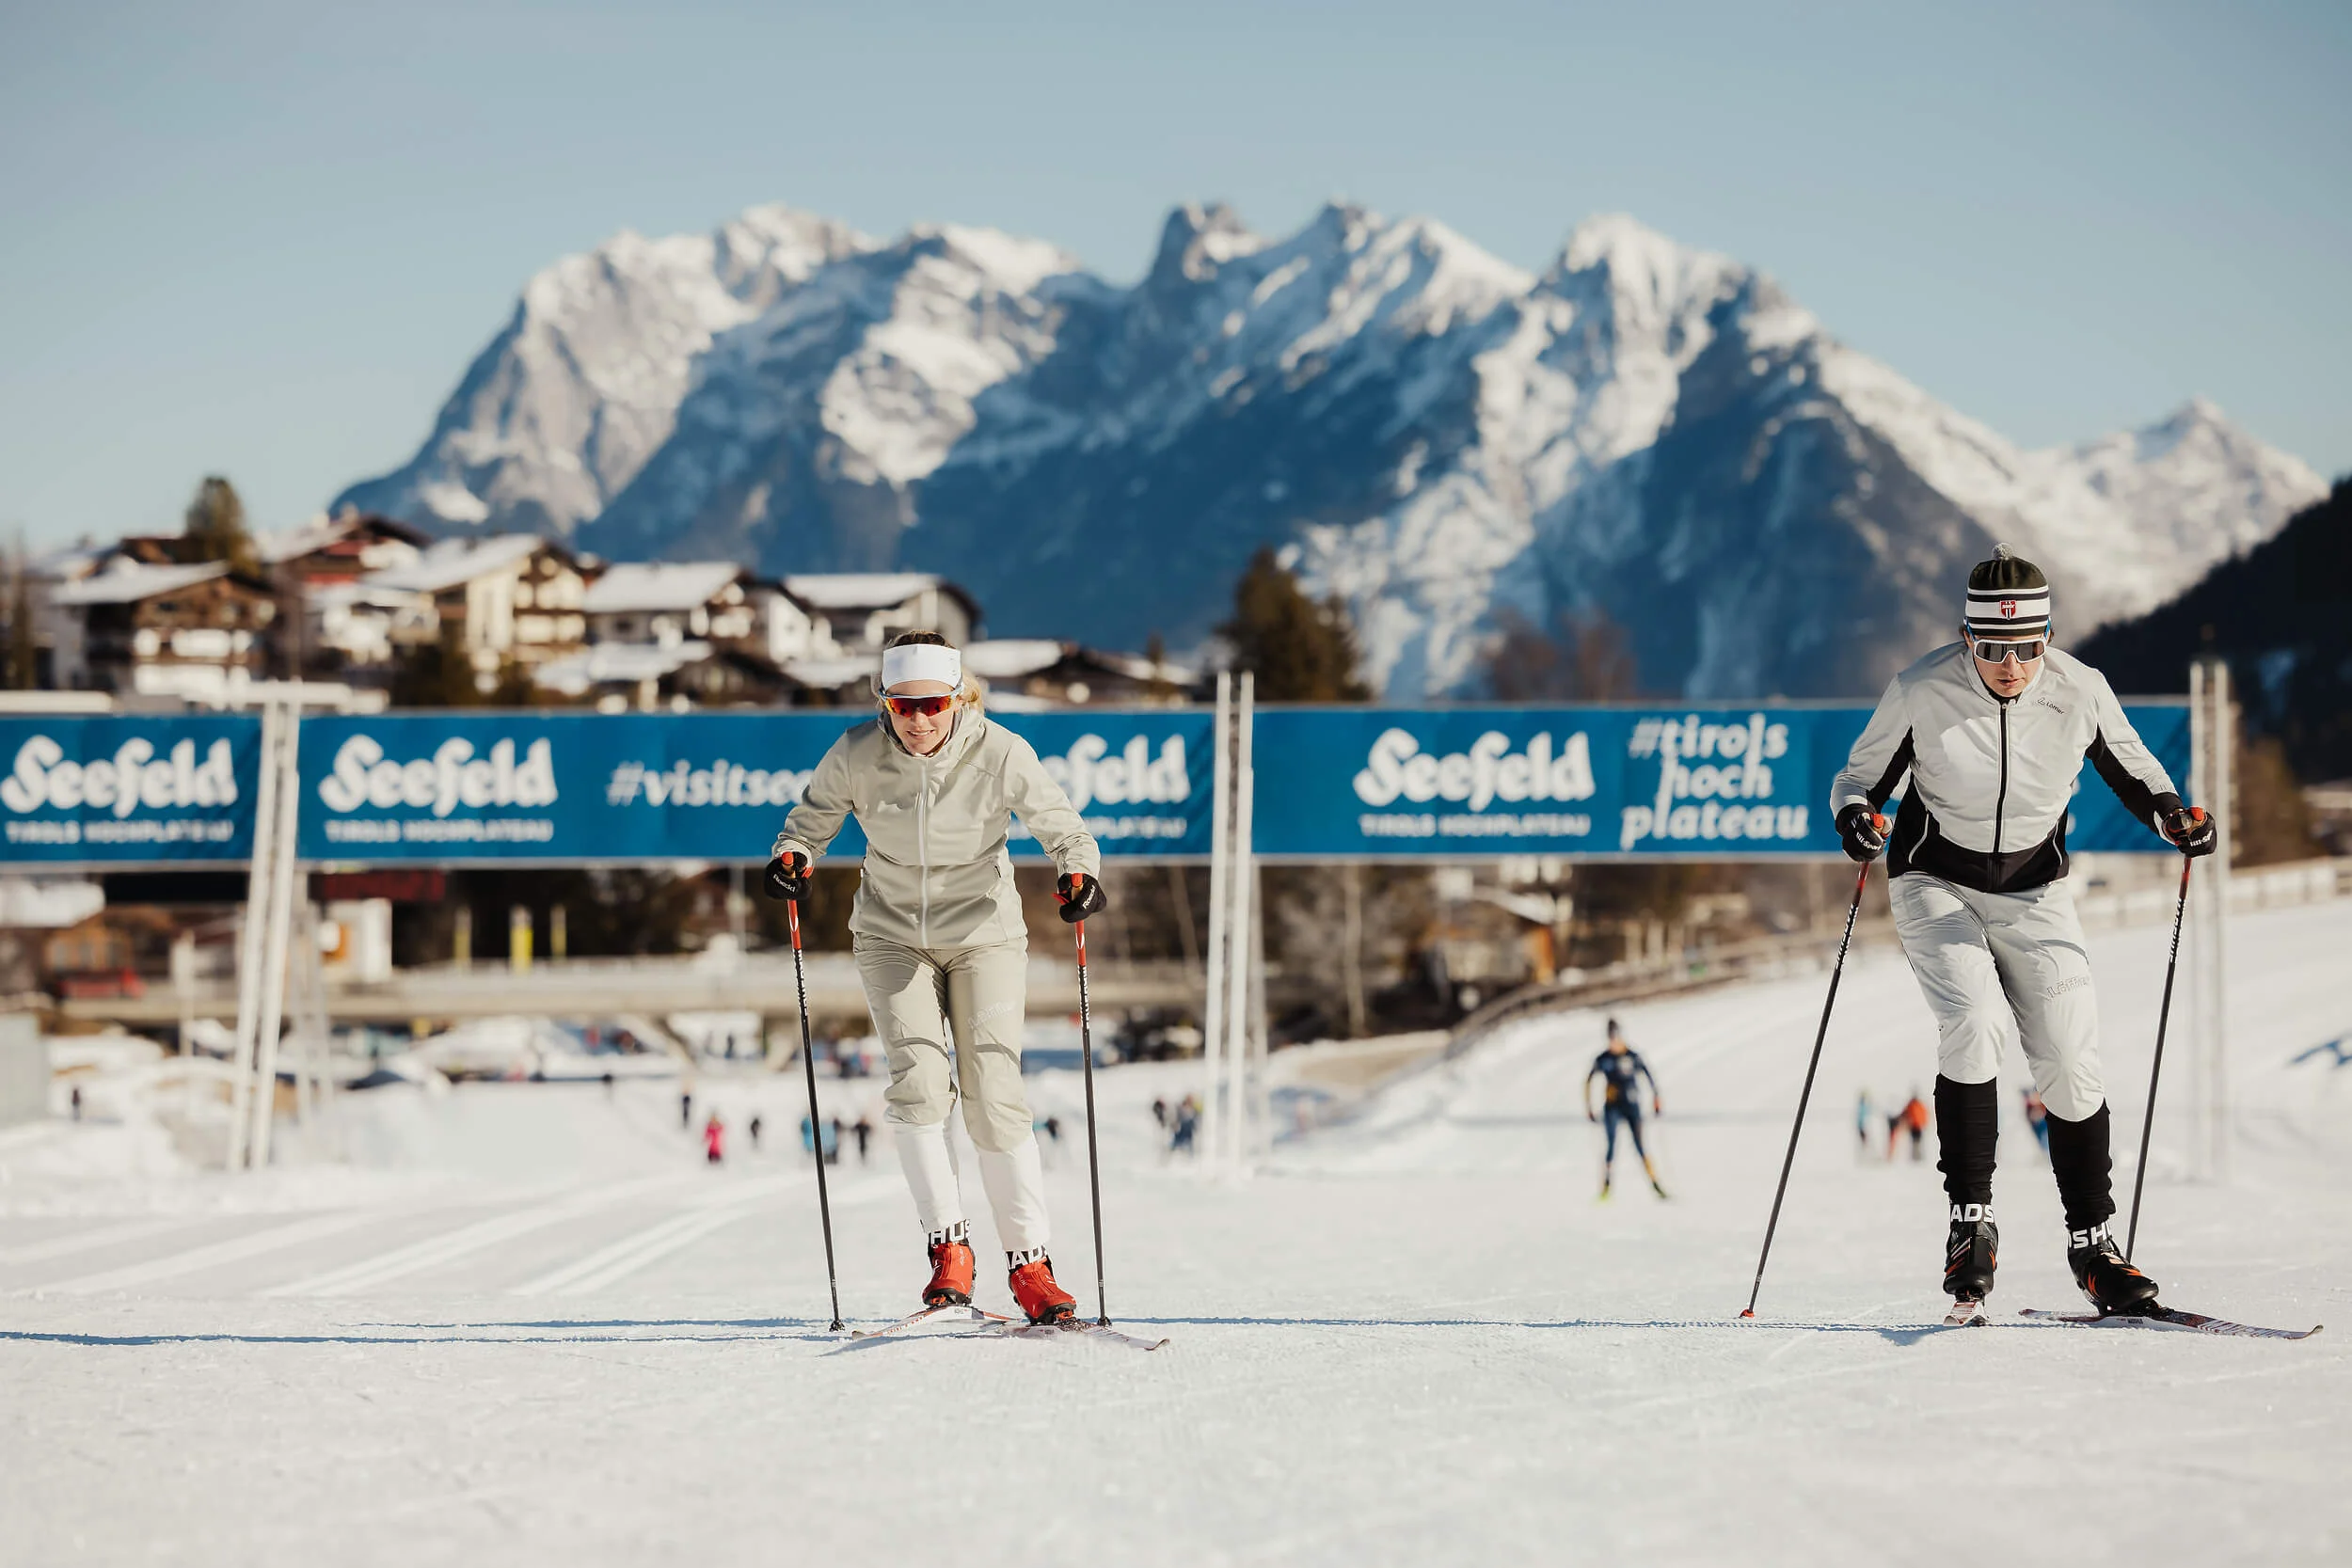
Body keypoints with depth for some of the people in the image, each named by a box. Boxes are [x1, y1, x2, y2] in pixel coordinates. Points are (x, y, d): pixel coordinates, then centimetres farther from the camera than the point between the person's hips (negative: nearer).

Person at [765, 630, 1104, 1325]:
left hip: (984, 935, -1)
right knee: (918, 1079, -17)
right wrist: (794, 853, -17)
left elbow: (1060, 824, -8)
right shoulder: (856, 757, -14)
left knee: (994, 1095, -9)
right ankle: (948, 1245, -7)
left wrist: (1078, 872, -28)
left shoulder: (1001, 754, -18)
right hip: (892, 936, 1)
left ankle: (1028, 1262, -3)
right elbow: (815, 812, 3)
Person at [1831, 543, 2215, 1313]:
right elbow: (1859, 776, -6)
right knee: (1973, 1022, -26)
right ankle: (1970, 1219, -16)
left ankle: (2092, 1240, 11)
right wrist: (1854, 814, -28)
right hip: (1938, 884, -2)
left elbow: (2129, 767, 4)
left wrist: (2172, 815, -15)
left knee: (2071, 1062, -6)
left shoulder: (2080, 691, -13)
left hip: (2034, 894, 2)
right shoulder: (1920, 692, -19)